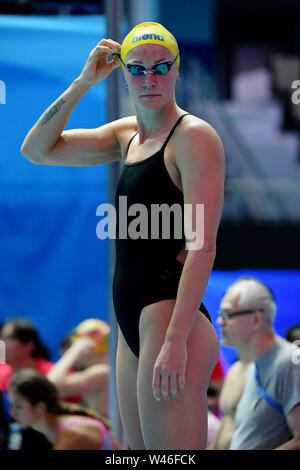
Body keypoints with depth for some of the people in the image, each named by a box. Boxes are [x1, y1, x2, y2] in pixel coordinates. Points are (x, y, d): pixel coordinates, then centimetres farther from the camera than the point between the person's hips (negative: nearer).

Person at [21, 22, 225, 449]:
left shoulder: (193, 135, -9)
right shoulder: (127, 135, 17)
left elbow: (203, 247, -16)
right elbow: (36, 150, 18)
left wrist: (175, 341, -24)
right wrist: (83, 83, 6)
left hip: (172, 316, -9)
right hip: (134, 325, 9)